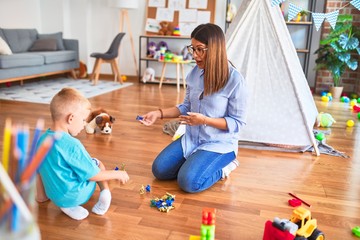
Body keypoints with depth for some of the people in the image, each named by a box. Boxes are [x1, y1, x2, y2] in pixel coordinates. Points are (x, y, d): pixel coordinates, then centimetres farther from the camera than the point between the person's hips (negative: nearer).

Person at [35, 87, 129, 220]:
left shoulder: (42, 139, -5)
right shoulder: (72, 145, -26)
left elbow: (38, 171, 8)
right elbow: (93, 175, -18)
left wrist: (41, 195, 22)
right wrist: (118, 174, -4)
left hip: (54, 197, 5)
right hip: (76, 196, -5)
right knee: (98, 163, 14)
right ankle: (105, 192, -7)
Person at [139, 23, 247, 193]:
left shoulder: (235, 80, -20)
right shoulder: (194, 73, -2)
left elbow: (237, 122, -16)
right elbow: (186, 107, 8)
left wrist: (204, 120, -27)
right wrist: (159, 113, -5)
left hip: (219, 143, -6)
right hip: (191, 139, 6)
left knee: (189, 182, -21)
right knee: (159, 170, -2)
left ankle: (222, 166, 6)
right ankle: (195, 162, 19)